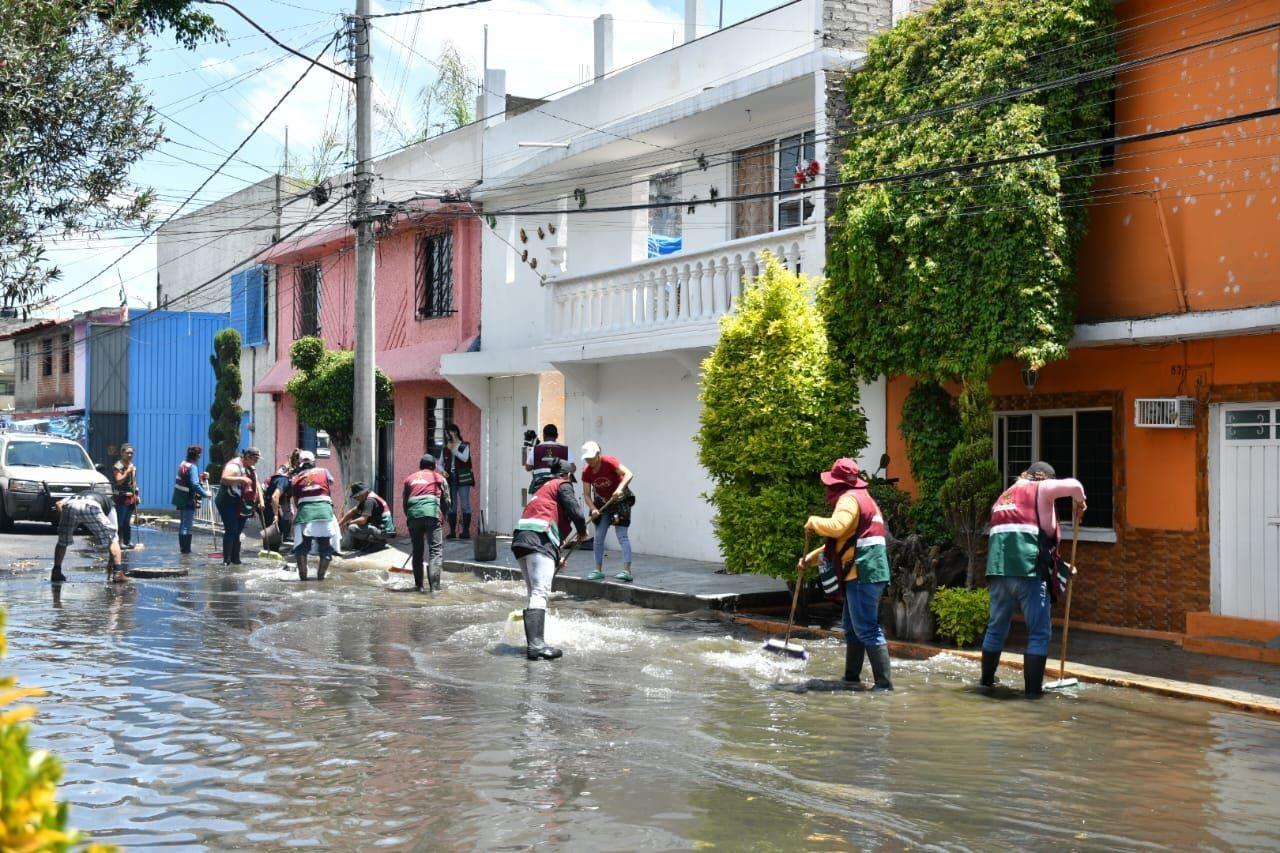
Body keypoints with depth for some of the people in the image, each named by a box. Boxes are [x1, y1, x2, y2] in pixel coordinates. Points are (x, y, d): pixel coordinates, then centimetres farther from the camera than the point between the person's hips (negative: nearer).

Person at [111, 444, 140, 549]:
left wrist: (137, 494, 16)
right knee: (120, 521, -7)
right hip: (121, 497, -7)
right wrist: (127, 472, -21)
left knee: (127, 522, 12)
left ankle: (128, 541, 16)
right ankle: (119, 542, -7)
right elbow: (119, 481, -16)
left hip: (131, 497, 7)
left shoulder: (132, 466, 17)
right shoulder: (118, 466, -7)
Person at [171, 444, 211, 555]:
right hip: (188, 500, -9)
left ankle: (182, 547, 22)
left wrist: (201, 477, 16)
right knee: (187, 525, -4)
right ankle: (186, 549, -2)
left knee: (183, 523, 16)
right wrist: (205, 494, -18)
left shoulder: (183, 464, 10)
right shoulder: (192, 467, -18)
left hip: (181, 499, 9)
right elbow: (195, 485, -26)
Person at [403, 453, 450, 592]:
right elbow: (446, 501, 16)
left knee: (417, 551, 14)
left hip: (413, 514, 3)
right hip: (431, 514, -3)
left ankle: (419, 585, 17)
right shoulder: (439, 478, 16)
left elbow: (404, 501, 22)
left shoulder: (409, 478, 23)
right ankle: (434, 586, -16)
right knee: (436, 550, -3)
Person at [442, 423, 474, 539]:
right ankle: (452, 531, 6)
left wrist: (453, 449, -14)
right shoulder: (446, 448, 14)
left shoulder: (464, 446, 2)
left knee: (465, 505, -5)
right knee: (451, 506, 3)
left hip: (462, 477, -4)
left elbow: (464, 458, -15)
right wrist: (443, 471, -4)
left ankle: (466, 531, -4)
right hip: (450, 478, 4)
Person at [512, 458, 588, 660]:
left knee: (534, 594, 16)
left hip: (520, 538, 9)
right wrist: (582, 531, 15)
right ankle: (536, 644, -28)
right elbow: (575, 511, -7)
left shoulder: (543, 488, 33)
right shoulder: (563, 485, 8)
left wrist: (555, 557, 39)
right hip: (539, 540, -9)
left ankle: (532, 642, 17)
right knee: (540, 593, -17)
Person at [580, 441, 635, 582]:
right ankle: (598, 570, 13)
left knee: (622, 535, -14)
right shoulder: (586, 473, -8)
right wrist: (593, 509, -23)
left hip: (620, 501, -6)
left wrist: (620, 488, -47)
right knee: (599, 536, 4)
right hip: (602, 503, 6)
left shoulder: (609, 462, -22)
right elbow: (586, 495, -6)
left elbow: (628, 474, -33)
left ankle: (627, 571, -19)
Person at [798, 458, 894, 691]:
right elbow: (841, 541, 30)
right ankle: (851, 676, 24)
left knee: (866, 629, -10)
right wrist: (813, 556, 26)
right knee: (852, 627, 18)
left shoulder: (849, 499, -9)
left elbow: (836, 527, -28)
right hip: (869, 573, 10)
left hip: (862, 573, -10)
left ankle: (884, 682, -11)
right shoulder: (863, 498, 24)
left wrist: (813, 522, -9)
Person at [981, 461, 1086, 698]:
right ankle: (1033, 687, -2)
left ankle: (987, 678, 29)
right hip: (1027, 571, -7)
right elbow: (1073, 485, -10)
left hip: (998, 570, 7)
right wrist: (1079, 503, 14)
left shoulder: (1004, 496, 29)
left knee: (996, 627, 19)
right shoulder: (1038, 489, 6)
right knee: (1039, 631, 1)